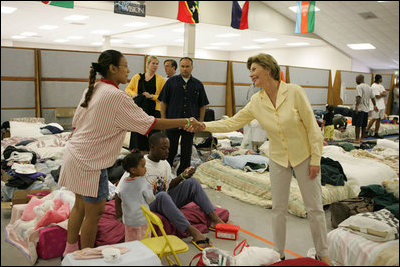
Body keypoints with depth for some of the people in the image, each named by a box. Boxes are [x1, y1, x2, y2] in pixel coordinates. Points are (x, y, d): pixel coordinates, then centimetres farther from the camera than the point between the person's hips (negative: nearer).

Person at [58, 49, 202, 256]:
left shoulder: (92, 89, 8)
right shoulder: (116, 96, -19)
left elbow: (76, 122, 15)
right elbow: (150, 123, -19)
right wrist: (186, 122, -13)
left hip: (75, 152, 10)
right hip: (90, 162, -9)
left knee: (80, 206, 21)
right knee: (94, 212, 5)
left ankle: (70, 249, 37)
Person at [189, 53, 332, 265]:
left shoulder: (294, 92, -18)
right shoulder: (256, 102, -6)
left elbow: (312, 126, -14)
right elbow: (232, 123, -4)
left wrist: (315, 159, -14)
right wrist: (204, 126, -16)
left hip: (304, 157, -3)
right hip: (278, 159, 4)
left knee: (314, 208, 6)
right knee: (278, 208, 10)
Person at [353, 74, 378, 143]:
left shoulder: (359, 87, -11)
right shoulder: (369, 87, 14)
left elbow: (358, 97, -23)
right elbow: (373, 97, 18)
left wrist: (356, 106, -28)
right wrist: (375, 105, 28)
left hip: (359, 109, -8)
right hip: (366, 109, 8)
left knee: (357, 125, -4)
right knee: (364, 125, 12)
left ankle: (357, 139, -4)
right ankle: (361, 138, 18)